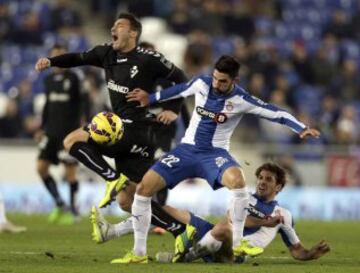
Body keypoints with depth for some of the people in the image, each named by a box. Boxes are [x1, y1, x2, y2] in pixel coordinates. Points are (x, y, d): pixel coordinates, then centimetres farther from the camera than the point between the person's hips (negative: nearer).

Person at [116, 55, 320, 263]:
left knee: (237, 179, -38)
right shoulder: (202, 83, -6)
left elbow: (276, 113, -14)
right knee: (144, 187, -11)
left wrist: (302, 128, -25)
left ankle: (237, 244, -26)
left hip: (215, 153, -3)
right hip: (187, 149, 3)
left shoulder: (241, 100, -14)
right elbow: (180, 90, 15)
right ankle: (139, 253, 0)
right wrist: (150, 99, 23)